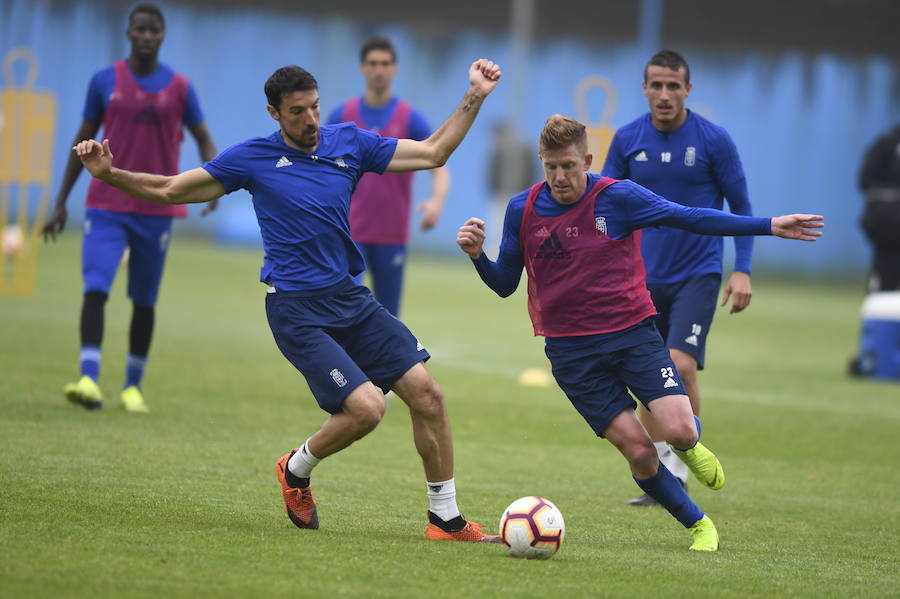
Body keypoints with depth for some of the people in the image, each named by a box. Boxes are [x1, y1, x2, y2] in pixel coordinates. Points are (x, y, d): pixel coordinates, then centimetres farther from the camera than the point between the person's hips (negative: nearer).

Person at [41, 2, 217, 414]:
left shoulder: (179, 88, 3)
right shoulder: (105, 82, 2)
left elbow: (203, 138, 8)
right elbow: (84, 140, 9)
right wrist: (61, 202, 8)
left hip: (156, 211, 1)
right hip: (106, 206, -1)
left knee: (144, 300, 7)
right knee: (95, 288, -17)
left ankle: (133, 386, 20)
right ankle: (89, 380, -25)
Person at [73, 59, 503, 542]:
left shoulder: (348, 142, 8)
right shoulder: (253, 158, -2)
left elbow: (432, 153, 14)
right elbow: (168, 189, 4)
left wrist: (474, 97, 7)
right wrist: (109, 174, -10)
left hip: (350, 298, 5)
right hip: (296, 310, -5)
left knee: (426, 392, -5)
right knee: (366, 407, -19)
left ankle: (445, 518, 7)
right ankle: (296, 469, 12)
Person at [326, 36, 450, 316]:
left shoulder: (410, 118, 0)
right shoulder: (342, 115, 4)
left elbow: (439, 167, -5)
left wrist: (437, 201, -25)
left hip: (392, 237, 0)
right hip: (350, 233, 0)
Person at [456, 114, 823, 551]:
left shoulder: (617, 197, -7)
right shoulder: (523, 210, -1)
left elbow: (691, 218, -4)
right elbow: (505, 284, 8)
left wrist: (769, 227, -8)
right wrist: (477, 255, -14)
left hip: (632, 333, -1)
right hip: (571, 351, 1)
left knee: (679, 431, -19)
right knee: (637, 450, -8)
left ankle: (691, 444, 20)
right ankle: (697, 523, 14)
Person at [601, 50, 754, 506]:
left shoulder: (713, 140, -8)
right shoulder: (628, 139, 0)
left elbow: (740, 207, -1)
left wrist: (742, 270, -8)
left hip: (698, 274, -4)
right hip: (646, 276, 4)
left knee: (681, 366, -18)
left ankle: (679, 472, -6)